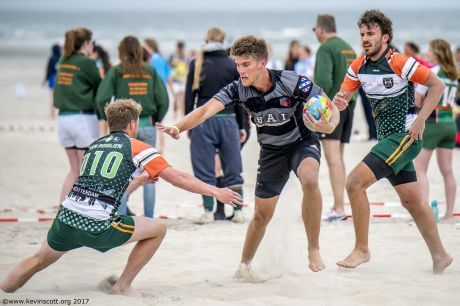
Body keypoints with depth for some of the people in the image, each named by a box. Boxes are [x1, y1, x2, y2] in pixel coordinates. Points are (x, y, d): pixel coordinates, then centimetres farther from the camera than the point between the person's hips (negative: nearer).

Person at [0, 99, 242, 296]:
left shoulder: (94, 145, 22)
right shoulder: (136, 147, 6)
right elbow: (176, 178, 1)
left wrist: (137, 178, 51)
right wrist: (215, 191, 7)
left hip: (65, 218, 6)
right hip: (95, 228, -5)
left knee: (40, 259, 29)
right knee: (158, 229, 12)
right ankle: (122, 285, 18)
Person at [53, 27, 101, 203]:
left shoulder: (63, 62, 9)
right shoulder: (87, 63, -10)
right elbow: (100, 88, -3)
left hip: (63, 117, 7)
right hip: (83, 118, -7)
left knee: (75, 170, 16)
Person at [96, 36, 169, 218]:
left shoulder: (116, 72, -3)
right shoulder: (151, 72, 4)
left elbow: (102, 99, -12)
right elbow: (163, 101, -2)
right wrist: (156, 120, 12)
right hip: (147, 126, 2)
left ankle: (120, 215, -5)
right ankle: (149, 217, 10)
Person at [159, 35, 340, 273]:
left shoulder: (291, 82, -27)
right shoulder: (239, 89, -18)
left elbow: (331, 109, -22)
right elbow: (208, 109, -31)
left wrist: (329, 126, -46)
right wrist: (178, 127, -49)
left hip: (302, 142, -3)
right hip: (271, 151, 4)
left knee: (309, 180, -36)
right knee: (262, 214, 8)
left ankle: (313, 249, -21)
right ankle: (244, 265, 34)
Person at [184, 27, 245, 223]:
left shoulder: (196, 64, 1)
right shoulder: (233, 65, 2)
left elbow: (189, 96, 2)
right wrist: (242, 126, 9)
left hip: (203, 120, -1)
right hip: (227, 119, 1)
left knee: (205, 169, 3)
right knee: (232, 168, 7)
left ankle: (208, 211, 0)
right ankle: (238, 210, 8)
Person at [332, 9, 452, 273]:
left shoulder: (399, 62, -15)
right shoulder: (358, 67, 5)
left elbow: (437, 85, -10)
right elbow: (343, 99, 3)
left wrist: (420, 120, -15)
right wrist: (339, 101, -21)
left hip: (406, 136, -7)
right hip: (387, 138, 7)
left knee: (355, 182, -18)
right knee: (411, 200, 12)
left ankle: (362, 249, -9)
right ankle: (440, 256, 24)